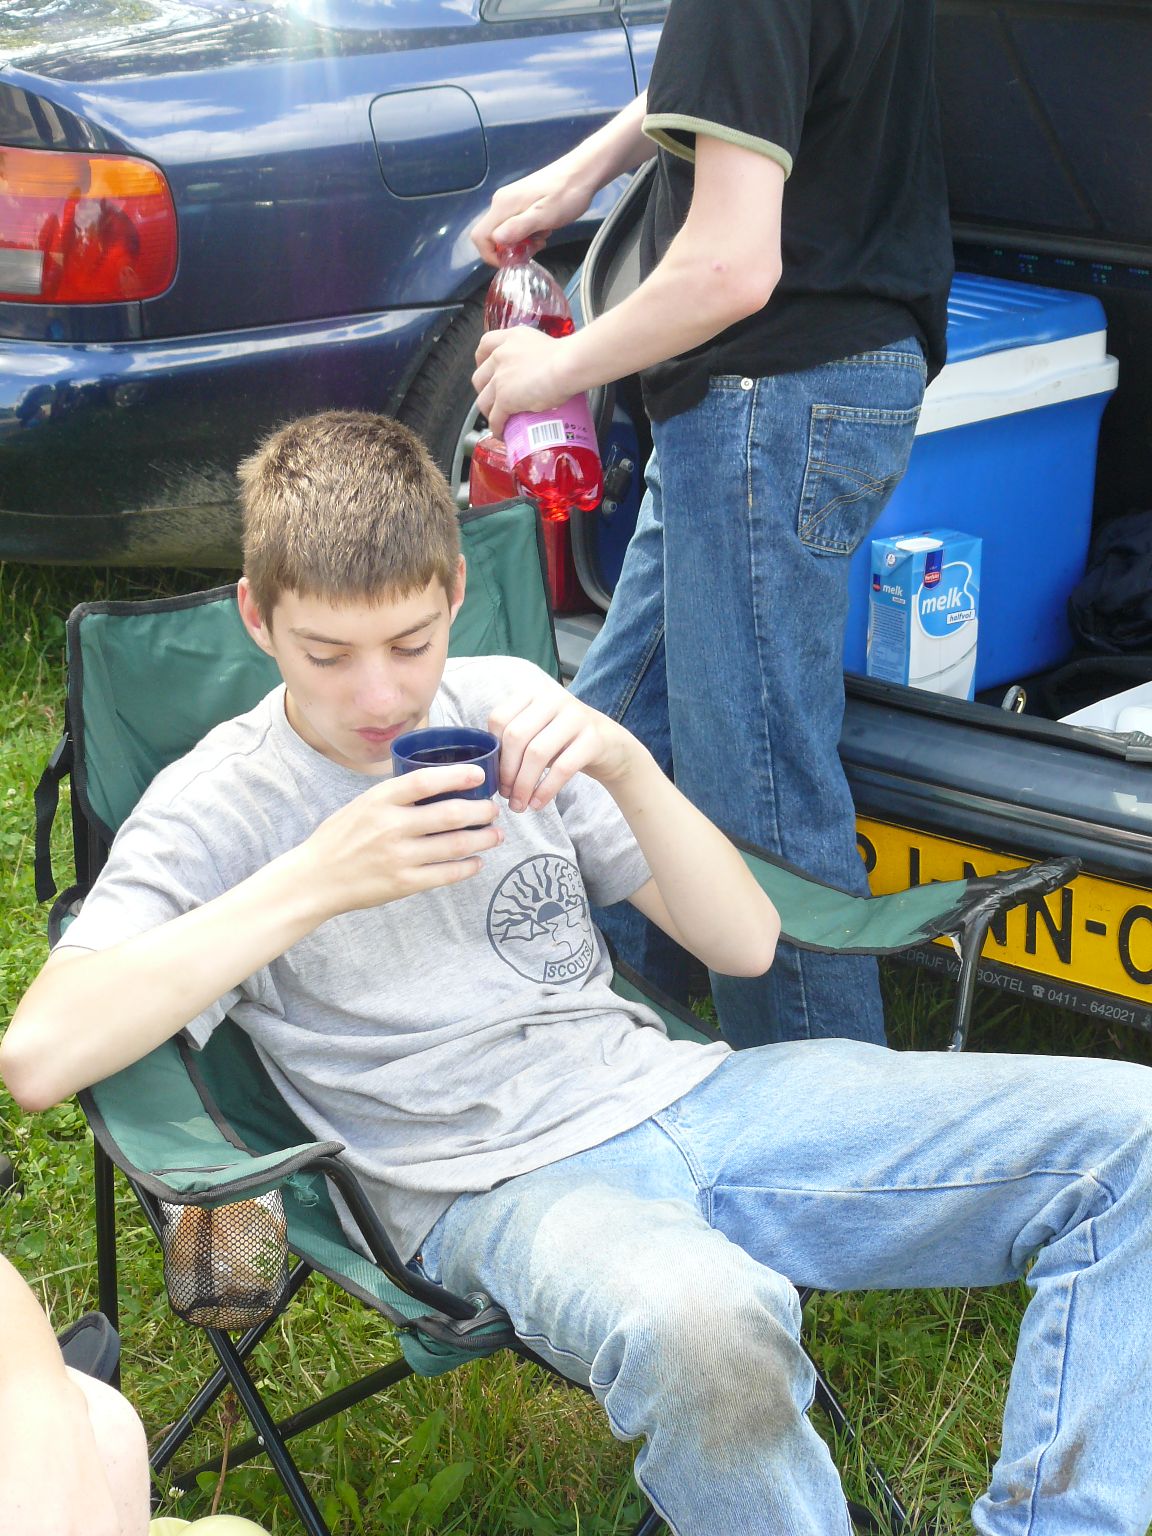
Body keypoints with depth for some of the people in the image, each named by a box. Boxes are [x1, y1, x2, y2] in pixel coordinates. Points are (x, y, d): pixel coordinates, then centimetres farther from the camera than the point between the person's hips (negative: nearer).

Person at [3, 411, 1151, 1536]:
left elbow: (746, 944, 11)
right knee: (704, 1329, -42)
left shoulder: (506, 705, 12)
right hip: (503, 1184, -5)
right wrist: (317, 882, -21)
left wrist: (627, 767, -8)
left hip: (679, 1092, 6)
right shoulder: (218, 808, -1)